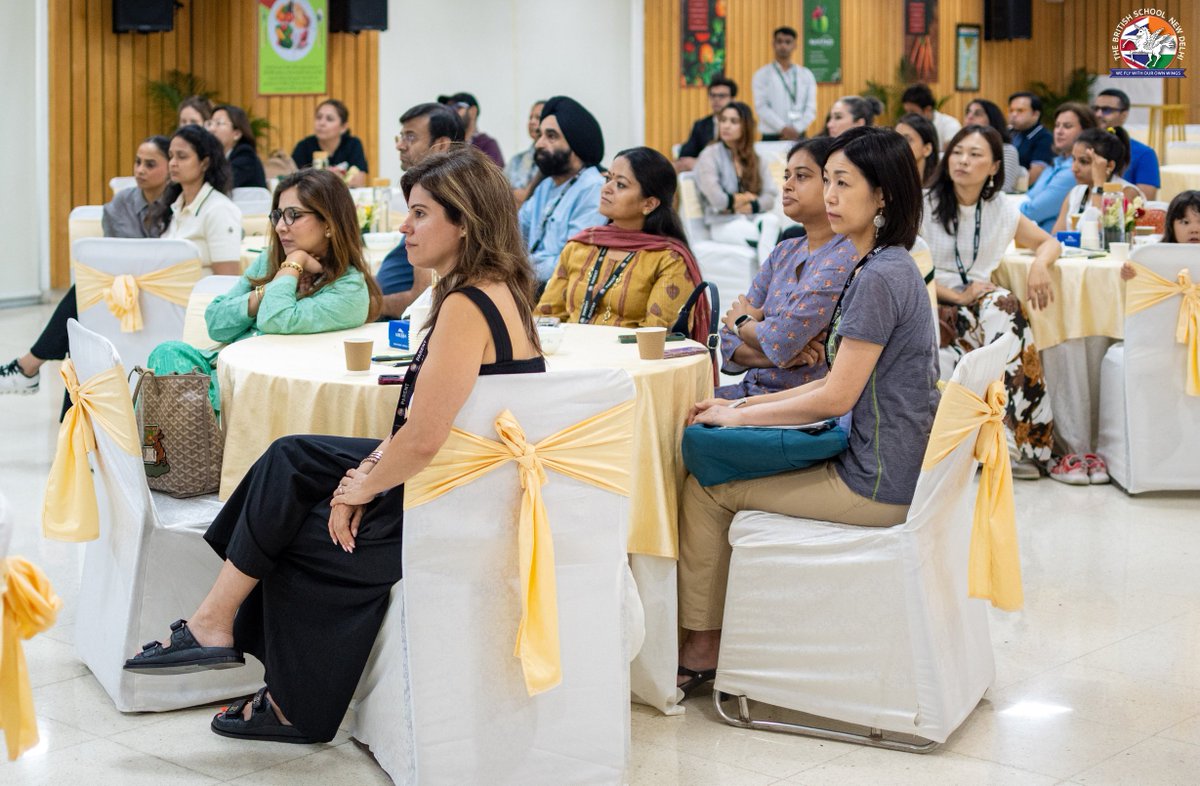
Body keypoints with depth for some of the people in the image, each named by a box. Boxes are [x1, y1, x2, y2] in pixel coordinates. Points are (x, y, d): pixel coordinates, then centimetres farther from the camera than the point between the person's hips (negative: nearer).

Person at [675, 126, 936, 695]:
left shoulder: (881, 278, -21)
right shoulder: (881, 267, 12)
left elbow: (837, 396, -20)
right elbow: (842, 381, 15)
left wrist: (737, 416, -9)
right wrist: (748, 405, 9)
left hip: (874, 484, -10)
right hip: (879, 463, 10)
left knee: (705, 490, -2)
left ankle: (700, 649, 12)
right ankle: (708, 639, 22)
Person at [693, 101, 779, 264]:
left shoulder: (757, 160, 15)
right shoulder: (710, 155, 1)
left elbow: (770, 197, 3)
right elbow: (717, 199, -11)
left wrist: (743, 206, -12)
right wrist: (747, 198, 3)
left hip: (753, 218, 4)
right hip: (723, 224, -4)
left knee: (772, 220, -33)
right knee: (767, 233, -33)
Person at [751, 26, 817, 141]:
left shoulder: (806, 75, 12)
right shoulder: (762, 75, 5)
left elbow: (811, 108, 6)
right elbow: (761, 107, -4)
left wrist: (797, 129, -10)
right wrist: (783, 128, -15)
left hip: (798, 137, 2)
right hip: (772, 138, -2)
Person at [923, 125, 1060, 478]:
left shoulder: (1001, 209, 10)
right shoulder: (925, 205, -2)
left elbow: (1049, 242, 20)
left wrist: (1040, 266, -4)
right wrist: (958, 297, -16)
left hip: (980, 302, 3)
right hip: (931, 308, -3)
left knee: (1004, 306, -32)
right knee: (1002, 308, -32)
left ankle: (1020, 441, -35)